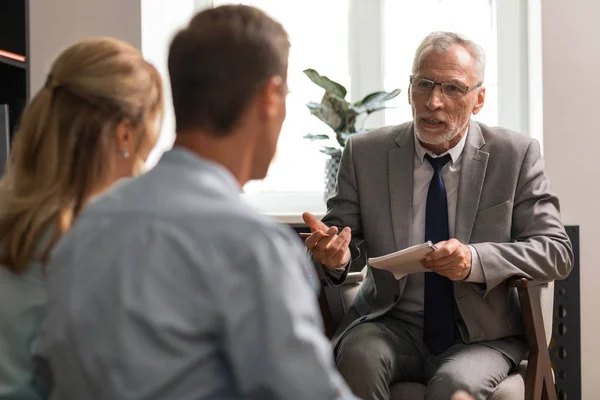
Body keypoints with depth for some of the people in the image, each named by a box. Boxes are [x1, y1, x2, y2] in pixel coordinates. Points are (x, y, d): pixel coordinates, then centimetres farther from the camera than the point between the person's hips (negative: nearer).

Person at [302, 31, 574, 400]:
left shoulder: (516, 154, -2)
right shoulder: (366, 152, 1)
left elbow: (557, 251, -5)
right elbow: (344, 237, 5)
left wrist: (476, 260, -23)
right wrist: (336, 254, -21)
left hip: (480, 335, -1)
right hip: (394, 325, 1)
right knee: (359, 355, -30)